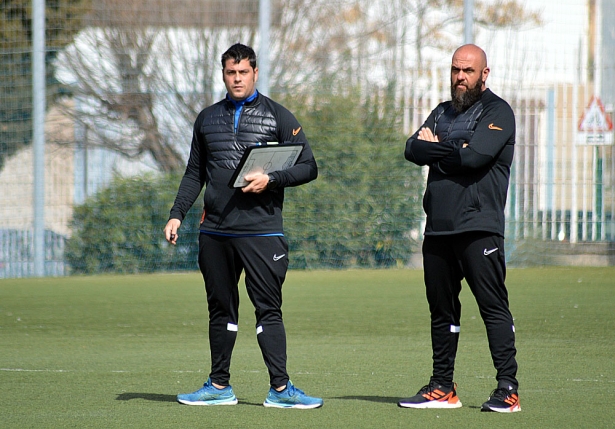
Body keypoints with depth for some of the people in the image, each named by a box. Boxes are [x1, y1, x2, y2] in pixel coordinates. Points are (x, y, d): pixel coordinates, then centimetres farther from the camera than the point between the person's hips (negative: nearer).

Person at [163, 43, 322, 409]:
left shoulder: (278, 117, 4)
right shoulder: (208, 118, 16)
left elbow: (309, 168, 1)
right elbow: (195, 173, 21)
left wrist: (271, 179, -14)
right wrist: (177, 215, 11)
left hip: (261, 231, -4)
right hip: (214, 232, 4)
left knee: (269, 309, -7)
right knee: (221, 310, 9)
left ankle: (280, 388, -9)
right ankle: (219, 386, 15)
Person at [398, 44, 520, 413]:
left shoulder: (498, 112, 0)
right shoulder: (442, 113, 22)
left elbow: (474, 156, -16)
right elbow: (413, 150, 7)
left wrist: (435, 148, 0)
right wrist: (452, 150, -9)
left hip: (479, 227, -7)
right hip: (438, 229, 7)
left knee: (494, 307, -10)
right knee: (442, 309, 10)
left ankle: (508, 389, -11)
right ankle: (442, 388, 17)